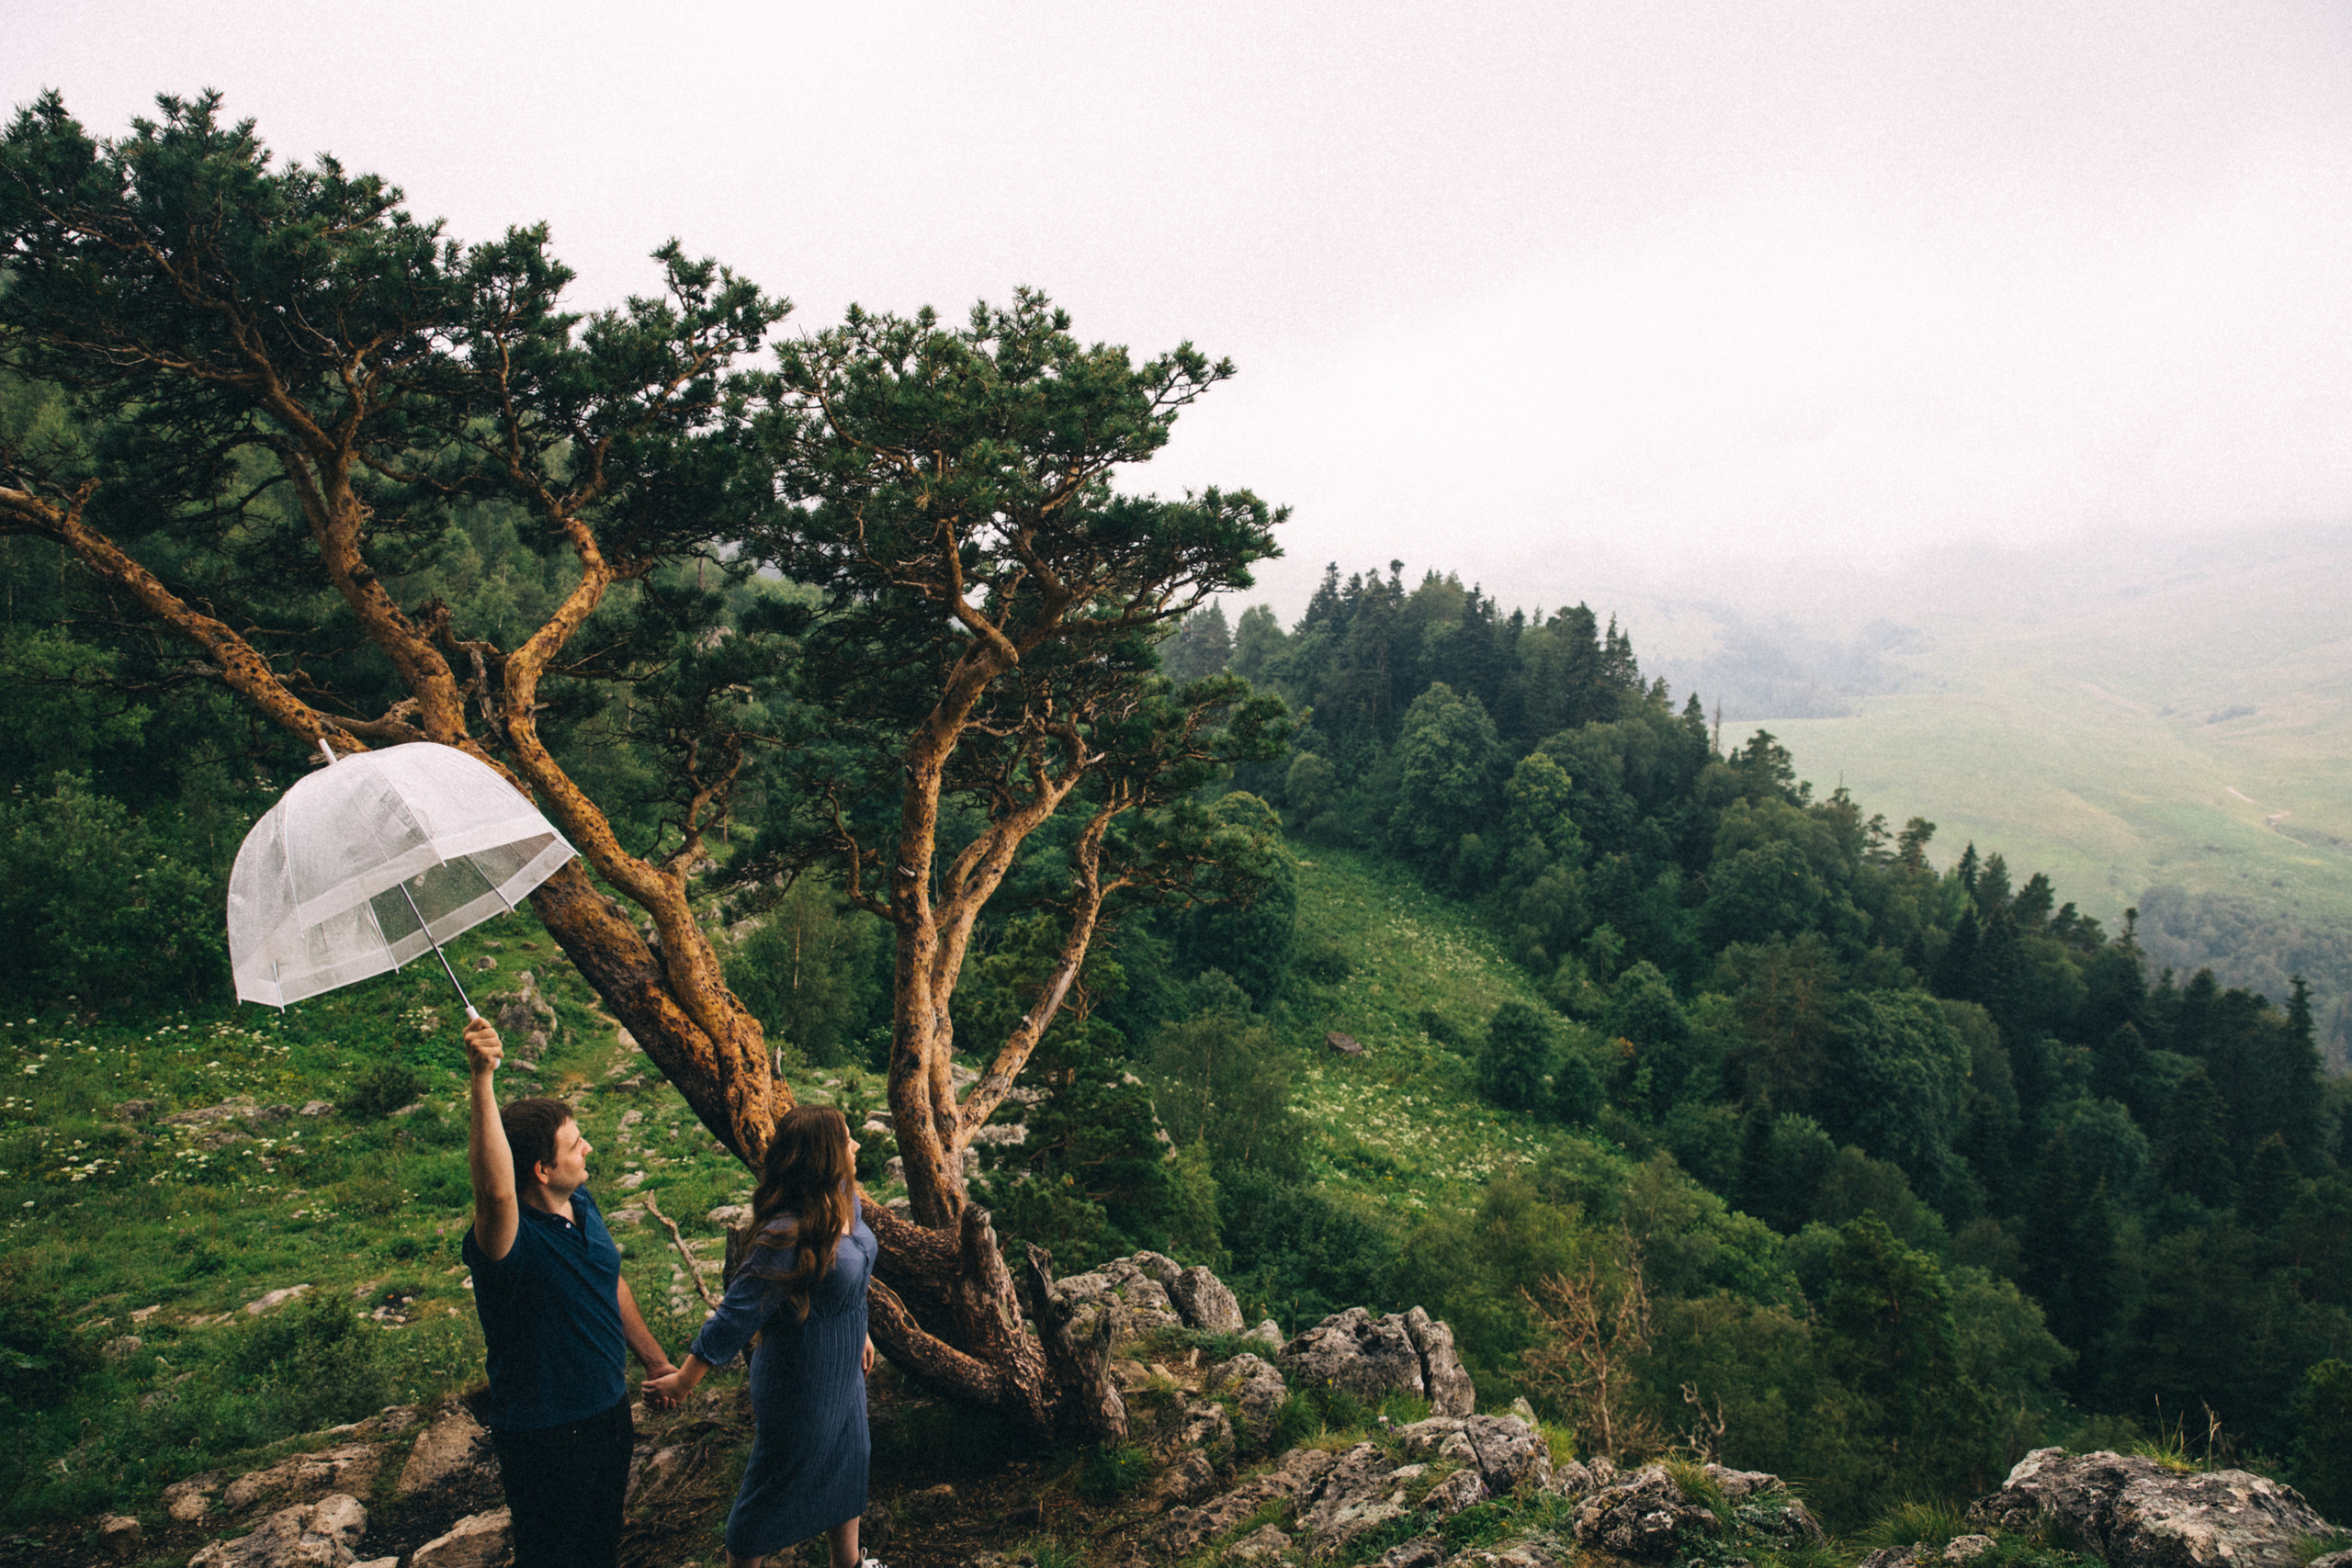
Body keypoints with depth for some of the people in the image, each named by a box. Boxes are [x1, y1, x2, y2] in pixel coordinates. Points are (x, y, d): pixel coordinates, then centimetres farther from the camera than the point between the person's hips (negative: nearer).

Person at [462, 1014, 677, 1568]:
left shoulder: (582, 1205, -3)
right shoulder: (509, 1241, -30)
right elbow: (495, 1190, -54)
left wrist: (655, 1360, 17)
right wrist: (482, 1080, -63)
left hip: (609, 1411, 7)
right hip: (544, 1435, -7)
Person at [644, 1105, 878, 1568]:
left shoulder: (846, 1202, -7)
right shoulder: (788, 1235, -34)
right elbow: (737, 1314, -27)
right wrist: (684, 1380, -19)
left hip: (842, 1373, 9)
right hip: (800, 1386, -8)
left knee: (846, 1472, 26)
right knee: (773, 1493, 12)